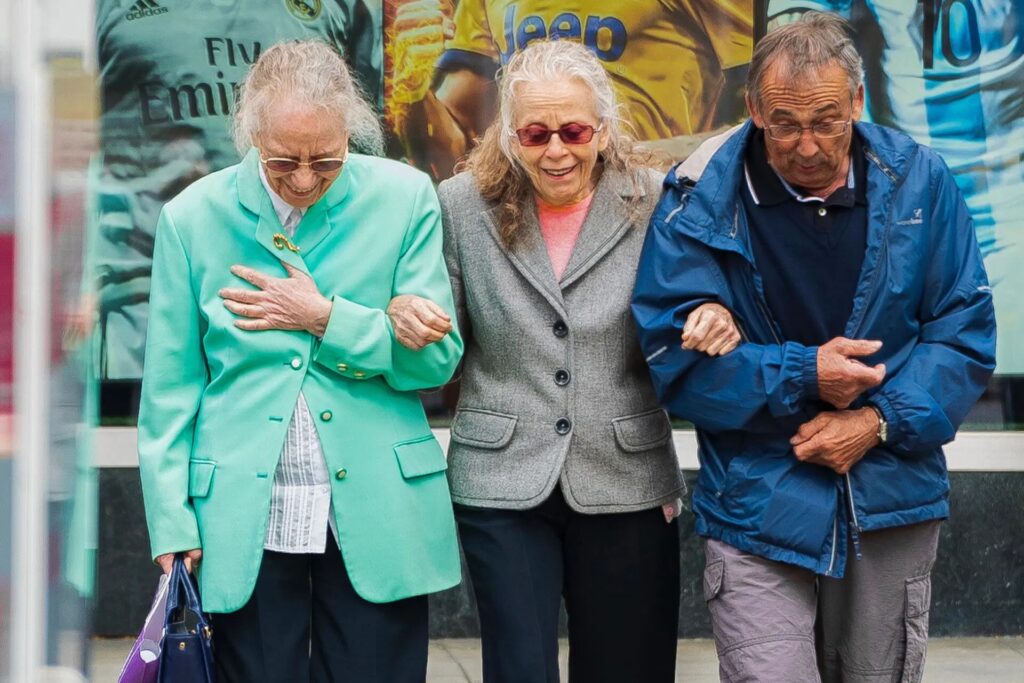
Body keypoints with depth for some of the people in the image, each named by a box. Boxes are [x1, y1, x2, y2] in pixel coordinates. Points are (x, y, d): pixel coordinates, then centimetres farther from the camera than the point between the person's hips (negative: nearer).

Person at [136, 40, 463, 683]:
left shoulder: (405, 198, -1)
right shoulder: (193, 216, 0)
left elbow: (438, 358, -1)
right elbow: (171, 386, 2)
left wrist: (324, 317, -12)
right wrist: (173, 524, -3)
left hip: (377, 518, 0)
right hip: (245, 523, 0)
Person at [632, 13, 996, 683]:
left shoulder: (918, 181, -2)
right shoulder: (701, 200, -9)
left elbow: (965, 330, 1)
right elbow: (676, 353, -8)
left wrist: (883, 421, -13)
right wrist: (802, 377, -17)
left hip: (893, 502, 3)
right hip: (758, 510, -3)